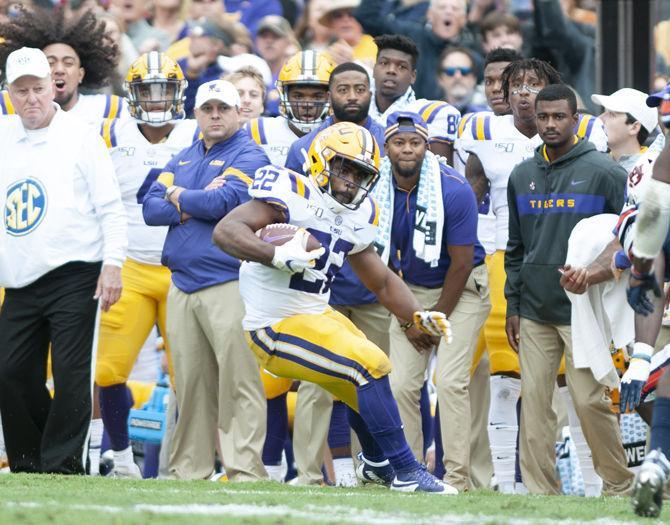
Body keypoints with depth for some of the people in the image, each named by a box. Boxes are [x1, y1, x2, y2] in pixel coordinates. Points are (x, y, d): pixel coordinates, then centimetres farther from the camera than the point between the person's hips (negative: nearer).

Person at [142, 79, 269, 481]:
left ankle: (245, 470, -13)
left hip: (228, 283, -7)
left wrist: (178, 196, 1)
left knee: (238, 381, -11)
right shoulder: (183, 159, 20)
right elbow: (151, 209, 9)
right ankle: (189, 470, 12)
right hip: (183, 288, 7)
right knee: (191, 384, 8)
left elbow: (221, 202, -16)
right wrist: (197, 203, -6)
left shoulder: (248, 157, -1)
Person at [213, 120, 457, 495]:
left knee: (366, 384, 25)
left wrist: (420, 316, 1)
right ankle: (406, 473, -9)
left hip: (316, 315, 9)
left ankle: (378, 464, 52)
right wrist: (278, 256, -43)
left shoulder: (356, 218, 7)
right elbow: (226, 231, -29)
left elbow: (384, 283, 17)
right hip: (278, 328, -9)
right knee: (371, 366, -16)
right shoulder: (294, 194, -18)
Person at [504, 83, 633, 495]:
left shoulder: (604, 173, -3)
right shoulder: (523, 176, 13)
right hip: (534, 313, 5)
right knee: (534, 403, 2)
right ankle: (540, 491, 7)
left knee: (591, 401, -6)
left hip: (583, 309, -5)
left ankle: (619, 486, 7)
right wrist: (512, 306, 11)